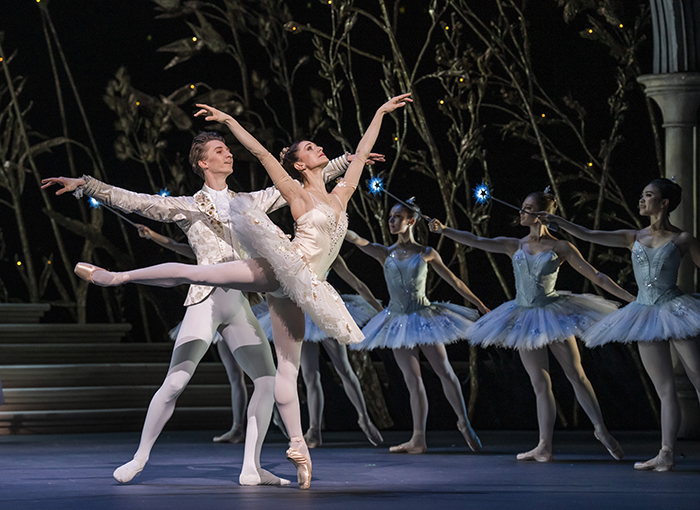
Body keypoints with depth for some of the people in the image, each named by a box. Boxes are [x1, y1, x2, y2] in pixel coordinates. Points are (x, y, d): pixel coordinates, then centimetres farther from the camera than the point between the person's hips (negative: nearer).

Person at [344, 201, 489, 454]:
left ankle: (464, 423, 15)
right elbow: (355, 239, -9)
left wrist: (480, 305, 8)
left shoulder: (427, 253, 0)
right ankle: (418, 439, -1)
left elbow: (453, 281, 6)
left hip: (424, 317, -2)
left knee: (444, 371, -2)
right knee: (413, 379, -1)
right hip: (398, 320, 2)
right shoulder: (384, 253, 4)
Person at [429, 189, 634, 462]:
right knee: (540, 383, 5)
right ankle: (544, 447, 6)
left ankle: (602, 431, 12)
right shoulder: (515, 246, 5)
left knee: (576, 375, -1)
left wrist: (630, 297, -6)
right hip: (525, 318, 3)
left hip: (552, 314, -3)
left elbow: (595, 276, -2)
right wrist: (443, 230, -16)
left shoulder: (560, 247, -4)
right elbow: (476, 241, -4)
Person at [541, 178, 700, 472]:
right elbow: (588, 235, 8)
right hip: (646, 315, 4)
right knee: (665, 389, 2)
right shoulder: (633, 238, 12)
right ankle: (666, 455, -2)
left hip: (674, 309, -4)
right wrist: (555, 221, 0)